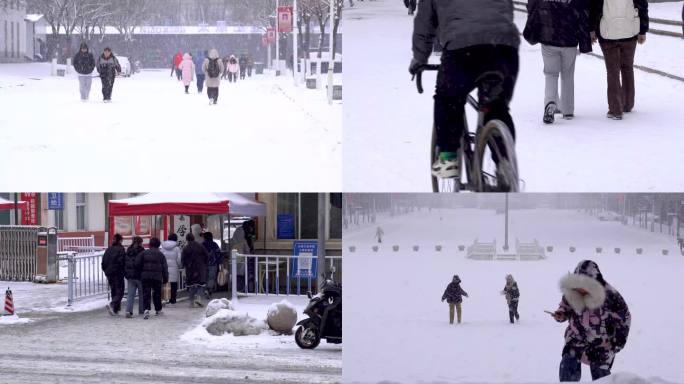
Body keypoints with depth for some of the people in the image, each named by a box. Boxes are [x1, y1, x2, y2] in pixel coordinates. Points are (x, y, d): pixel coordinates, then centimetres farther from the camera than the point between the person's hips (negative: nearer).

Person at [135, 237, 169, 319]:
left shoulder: (144, 253, 6)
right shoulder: (161, 255, 7)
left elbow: (137, 264, 0)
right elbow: (165, 268, 6)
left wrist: (141, 272, 16)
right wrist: (165, 279, 10)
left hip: (145, 276, -1)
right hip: (157, 276, 1)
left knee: (146, 294, -3)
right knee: (157, 293, 16)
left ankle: (146, 309, -23)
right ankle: (158, 310, 26)